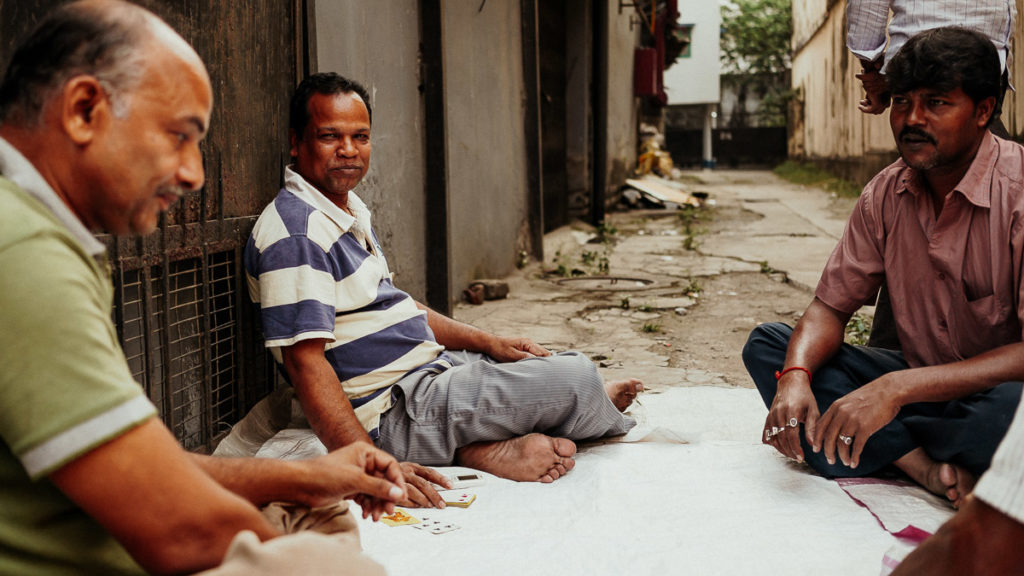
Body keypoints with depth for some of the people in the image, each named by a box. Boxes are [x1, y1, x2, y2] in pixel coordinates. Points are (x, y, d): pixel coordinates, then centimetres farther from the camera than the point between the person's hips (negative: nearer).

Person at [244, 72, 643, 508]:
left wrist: (486, 342, 13)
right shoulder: (297, 233, -20)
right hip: (395, 408, -11)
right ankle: (596, 412, 23)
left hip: (430, 365, 11)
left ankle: (486, 450, -8)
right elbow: (303, 360, -27)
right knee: (577, 381, -13)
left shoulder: (350, 211, 14)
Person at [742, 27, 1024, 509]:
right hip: (922, 384, 6)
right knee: (766, 344, -8)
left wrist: (898, 387, -34)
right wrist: (796, 376, -19)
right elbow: (831, 306, 3)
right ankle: (927, 468, -21)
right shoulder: (885, 193, 0)